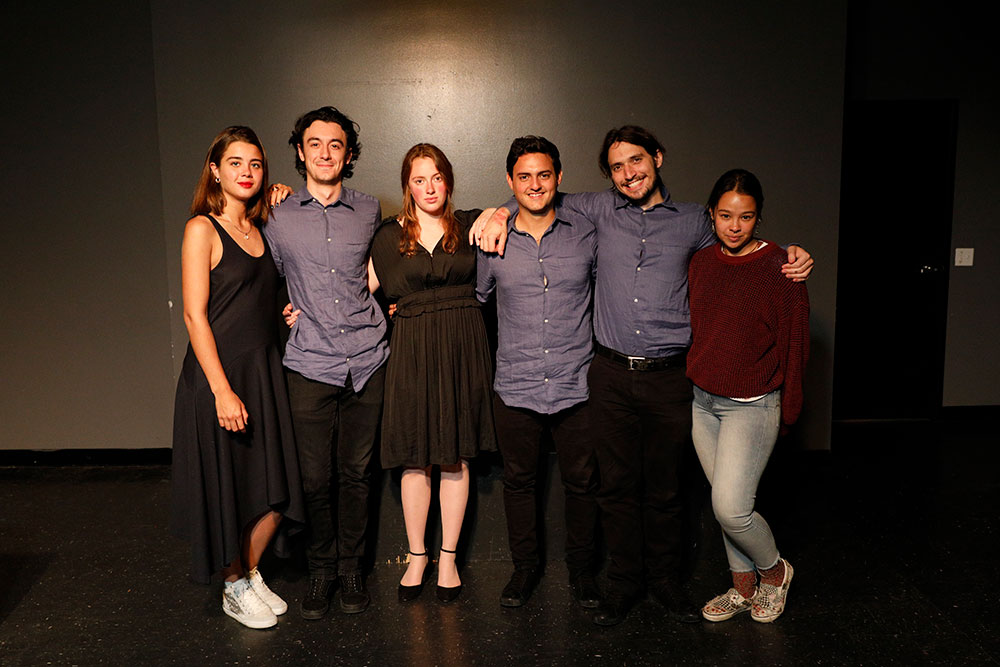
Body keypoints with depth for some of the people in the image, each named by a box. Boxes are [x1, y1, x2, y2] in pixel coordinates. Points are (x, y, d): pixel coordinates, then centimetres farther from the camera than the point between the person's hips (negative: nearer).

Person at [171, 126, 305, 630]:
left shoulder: (258, 229, 11)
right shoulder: (202, 229, -8)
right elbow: (194, 314, -13)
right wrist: (222, 391, -18)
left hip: (264, 370, 6)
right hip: (218, 373, -6)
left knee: (275, 490, 8)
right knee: (228, 488, 6)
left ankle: (252, 575, 29)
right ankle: (235, 588, 25)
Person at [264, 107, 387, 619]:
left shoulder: (370, 213, 7)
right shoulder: (277, 219, 4)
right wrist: (293, 309, 5)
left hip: (366, 361, 1)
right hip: (310, 365, -1)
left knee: (356, 473, 8)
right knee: (316, 478, 3)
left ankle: (351, 567, 25)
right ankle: (321, 570, 23)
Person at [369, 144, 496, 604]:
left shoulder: (469, 225, 7)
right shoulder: (389, 235, 6)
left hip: (462, 348, 1)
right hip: (412, 348, 0)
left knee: (456, 458, 6)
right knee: (415, 458, 4)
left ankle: (448, 558, 20)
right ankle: (416, 557, 21)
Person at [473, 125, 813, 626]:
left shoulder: (692, 220, 8)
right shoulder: (601, 210, 8)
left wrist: (789, 257, 8)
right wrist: (500, 213, 2)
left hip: (669, 378, 0)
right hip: (611, 376, 1)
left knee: (664, 488, 9)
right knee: (617, 485, 8)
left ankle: (666, 580, 29)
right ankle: (624, 581, 25)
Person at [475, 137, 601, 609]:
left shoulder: (586, 234, 0)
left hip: (576, 386, 0)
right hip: (516, 388, 1)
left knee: (582, 481, 10)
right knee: (518, 480, 13)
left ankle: (581, 569, 32)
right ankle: (525, 566, 34)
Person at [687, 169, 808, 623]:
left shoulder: (779, 268, -11)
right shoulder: (700, 263, 4)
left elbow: (794, 342, -7)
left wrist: (788, 411, -3)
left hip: (753, 405, -5)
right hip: (702, 402, 5)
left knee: (730, 506, -11)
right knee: (724, 502, 12)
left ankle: (775, 571, 19)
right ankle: (744, 588, 31)